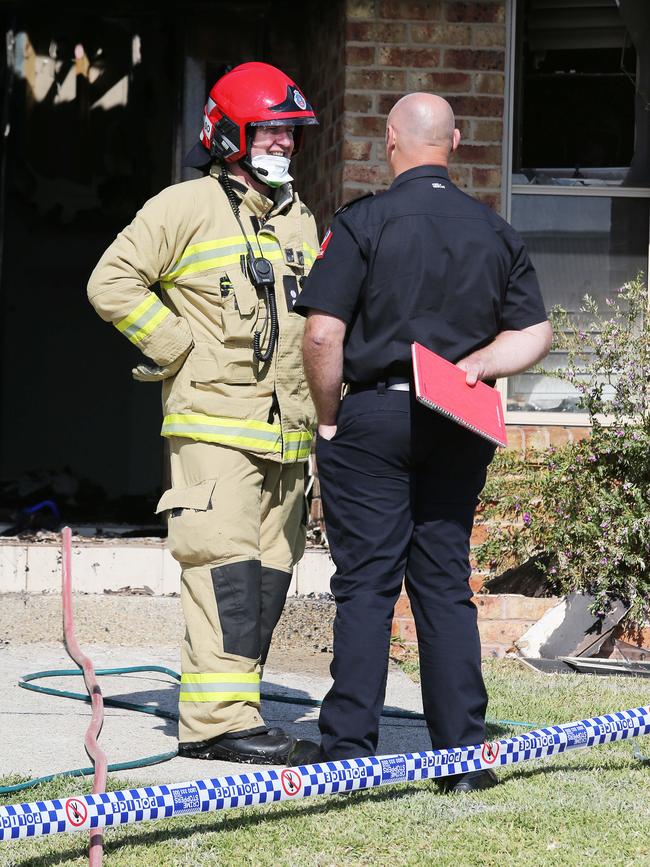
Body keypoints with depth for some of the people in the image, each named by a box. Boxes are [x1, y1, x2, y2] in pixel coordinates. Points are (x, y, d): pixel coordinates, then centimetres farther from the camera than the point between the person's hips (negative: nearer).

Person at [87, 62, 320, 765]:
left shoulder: (298, 219, 18)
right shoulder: (186, 207, -4)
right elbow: (111, 284, -8)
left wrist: (317, 398, 17)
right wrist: (179, 348, -10)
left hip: (286, 432, 7)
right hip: (213, 422, -7)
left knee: (270, 571, 6)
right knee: (225, 564, -15)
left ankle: (222, 710, 12)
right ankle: (218, 716, -16)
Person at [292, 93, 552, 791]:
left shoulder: (363, 223, -7)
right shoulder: (496, 234, 7)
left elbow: (323, 332, -12)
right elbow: (534, 335, 6)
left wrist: (329, 418, 0)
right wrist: (466, 367, 0)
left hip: (375, 417, -4)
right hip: (458, 431, 4)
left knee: (366, 584, 0)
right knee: (446, 584, 8)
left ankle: (349, 746, -1)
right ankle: (463, 753, 6)